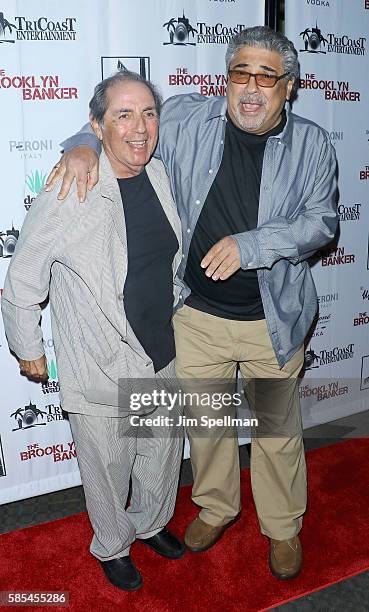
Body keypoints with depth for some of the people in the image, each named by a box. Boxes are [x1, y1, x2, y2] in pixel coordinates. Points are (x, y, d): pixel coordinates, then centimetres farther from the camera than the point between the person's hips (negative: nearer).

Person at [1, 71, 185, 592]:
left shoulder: (160, 175, -3)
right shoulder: (68, 195, -22)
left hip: (164, 356, 6)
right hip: (102, 371, -5)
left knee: (163, 453, 24)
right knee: (108, 470, 16)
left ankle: (152, 523, 54)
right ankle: (112, 546, 45)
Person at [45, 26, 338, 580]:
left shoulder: (312, 145, -4)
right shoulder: (186, 119, -3)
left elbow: (320, 219, -8)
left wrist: (249, 245, -22)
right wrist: (84, 145, -12)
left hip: (273, 320, -1)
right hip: (196, 315, 1)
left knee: (278, 429, 15)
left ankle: (283, 528, 40)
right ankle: (216, 507, 47)